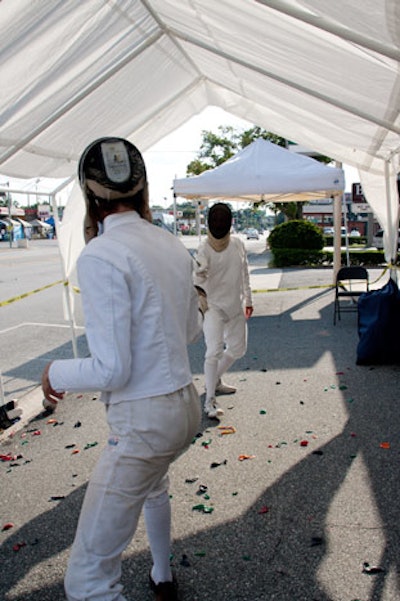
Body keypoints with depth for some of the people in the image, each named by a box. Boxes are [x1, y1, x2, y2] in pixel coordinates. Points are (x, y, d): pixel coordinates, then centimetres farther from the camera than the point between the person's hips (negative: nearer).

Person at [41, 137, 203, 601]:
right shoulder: (172, 246, 2)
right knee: (151, 484, 39)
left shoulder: (100, 256, -20)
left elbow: (111, 370, -21)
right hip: (184, 405, 9)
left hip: (142, 420, -8)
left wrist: (55, 373, -3)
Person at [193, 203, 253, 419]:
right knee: (214, 350, -18)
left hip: (235, 306, 6)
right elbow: (198, 279, -24)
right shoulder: (205, 249, -14)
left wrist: (248, 300, 16)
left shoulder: (238, 244, 1)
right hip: (213, 306, -6)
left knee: (237, 349, 15)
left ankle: (214, 381, 37)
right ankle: (210, 400, -8)